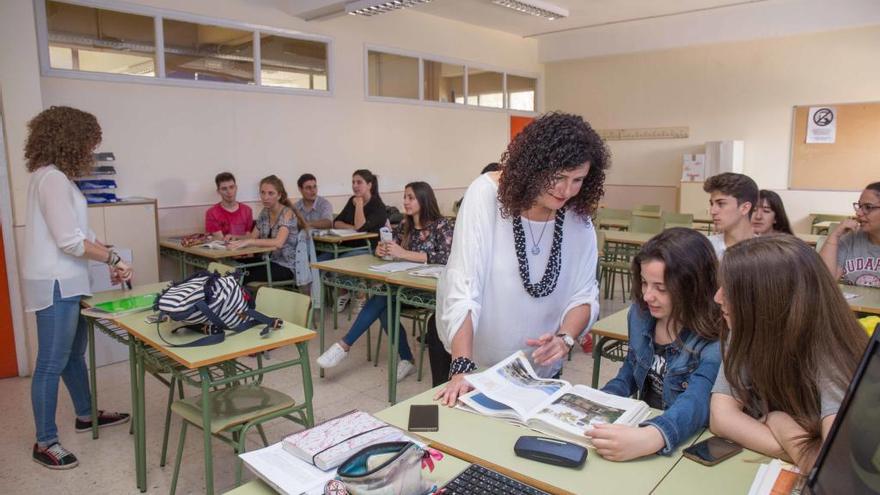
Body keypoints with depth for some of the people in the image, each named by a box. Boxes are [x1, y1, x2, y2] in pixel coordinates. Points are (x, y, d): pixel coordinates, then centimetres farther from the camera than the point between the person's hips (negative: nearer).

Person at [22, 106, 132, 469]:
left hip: (65, 283, 10)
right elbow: (70, 241, -22)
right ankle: (45, 443, 13)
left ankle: (86, 415, 38)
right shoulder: (53, 179, -18)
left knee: (75, 353, 21)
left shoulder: (55, 176, 12)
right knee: (52, 363, 0)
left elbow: (78, 232, 15)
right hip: (55, 285, -10)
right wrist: (113, 257, -11)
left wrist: (108, 261, 9)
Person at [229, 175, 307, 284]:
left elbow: (278, 243, -29)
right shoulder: (264, 212, 7)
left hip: (286, 266, -6)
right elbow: (252, 237, 11)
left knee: (244, 276, -23)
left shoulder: (287, 213, -15)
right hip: (269, 261, 6)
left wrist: (248, 242, -36)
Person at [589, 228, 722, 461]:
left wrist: (650, 438, -53)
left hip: (686, 441, -5)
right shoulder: (640, 313, 0)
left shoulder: (715, 341, -19)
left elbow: (697, 403, -34)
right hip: (643, 423, 6)